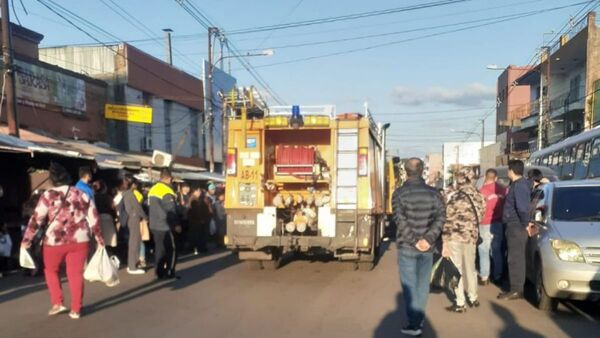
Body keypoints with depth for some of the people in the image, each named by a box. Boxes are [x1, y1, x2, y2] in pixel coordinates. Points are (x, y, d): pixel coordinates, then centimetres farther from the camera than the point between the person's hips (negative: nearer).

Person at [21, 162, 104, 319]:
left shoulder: (49, 195, -3)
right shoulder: (82, 195, 6)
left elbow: (37, 218, -5)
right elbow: (94, 219, 8)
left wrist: (27, 239, 4)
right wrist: (99, 239, 16)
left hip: (55, 240, -2)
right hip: (80, 240, 2)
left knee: (51, 271, 21)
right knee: (76, 274, 8)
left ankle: (57, 303, 17)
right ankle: (76, 310, 12)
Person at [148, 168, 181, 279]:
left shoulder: (153, 189, 10)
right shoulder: (167, 192, -18)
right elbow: (171, 211, -18)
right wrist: (176, 224, -10)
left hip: (155, 225, 9)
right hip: (165, 226, -8)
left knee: (159, 249, 13)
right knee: (172, 250, 1)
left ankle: (159, 272, 17)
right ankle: (169, 272, 1)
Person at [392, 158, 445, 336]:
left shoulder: (400, 193, -7)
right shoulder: (433, 192, 3)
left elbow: (401, 220, -17)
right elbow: (441, 216, -7)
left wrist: (414, 241, -15)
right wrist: (428, 239, -12)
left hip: (407, 246, -3)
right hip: (427, 247, 3)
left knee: (409, 285, 5)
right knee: (422, 285, 13)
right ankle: (419, 320, 21)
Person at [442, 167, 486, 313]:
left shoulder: (456, 198, -16)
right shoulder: (479, 197, 0)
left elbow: (448, 222, -15)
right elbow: (480, 216, 9)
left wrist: (445, 244, -10)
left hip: (455, 238, -5)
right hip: (472, 237, 5)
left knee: (457, 270, 5)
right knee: (470, 268, 20)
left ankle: (460, 304, 11)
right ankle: (473, 298, 33)